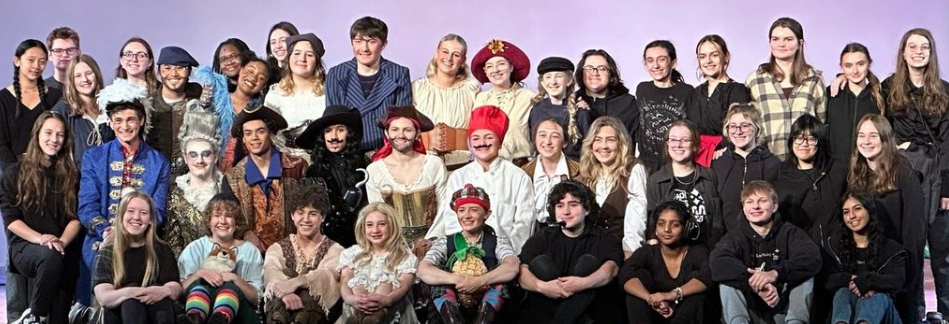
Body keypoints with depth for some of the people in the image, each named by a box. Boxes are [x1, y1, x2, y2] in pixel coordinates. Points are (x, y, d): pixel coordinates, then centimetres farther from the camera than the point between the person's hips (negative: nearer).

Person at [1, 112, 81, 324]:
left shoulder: (71, 174, 14)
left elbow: (76, 217, 7)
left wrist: (62, 241, -14)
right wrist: (40, 239, -17)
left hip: (65, 252, 3)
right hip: (25, 245, -3)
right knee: (50, 257, -37)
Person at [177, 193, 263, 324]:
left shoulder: (250, 251, 14)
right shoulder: (195, 248, 15)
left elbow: (258, 298, 6)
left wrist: (235, 278, -11)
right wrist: (199, 273, -14)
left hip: (237, 310, 0)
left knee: (230, 286, -32)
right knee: (199, 284, -31)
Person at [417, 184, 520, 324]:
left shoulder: (498, 242, 8)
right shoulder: (445, 242, 9)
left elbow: (512, 267, -15)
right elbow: (423, 270, -10)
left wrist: (480, 281, -30)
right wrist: (457, 279, -26)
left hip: (489, 311, -1)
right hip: (451, 311, 1)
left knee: (501, 273, -21)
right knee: (438, 272, -18)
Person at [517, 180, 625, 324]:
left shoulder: (603, 239, 7)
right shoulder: (542, 238, 12)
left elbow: (611, 269, -15)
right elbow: (521, 271, -6)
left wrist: (584, 283, -34)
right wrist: (541, 286, -28)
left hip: (592, 311, -1)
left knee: (588, 262, -18)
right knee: (540, 262, -15)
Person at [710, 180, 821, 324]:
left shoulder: (790, 233, 2)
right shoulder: (735, 237, 2)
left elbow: (813, 258, -21)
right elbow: (717, 262, -23)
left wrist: (776, 273, -38)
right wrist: (756, 283, -37)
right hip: (752, 311, 0)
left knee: (804, 275, -21)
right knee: (728, 277, -22)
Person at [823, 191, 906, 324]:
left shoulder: (891, 248, 9)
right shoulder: (834, 245, 13)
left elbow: (896, 282, -10)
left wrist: (865, 282, -28)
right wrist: (850, 279, -22)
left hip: (879, 309, 0)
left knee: (878, 294, -34)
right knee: (844, 291, -32)